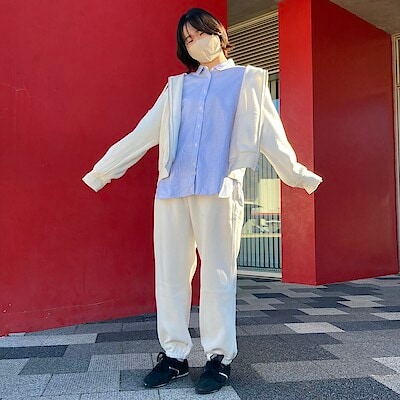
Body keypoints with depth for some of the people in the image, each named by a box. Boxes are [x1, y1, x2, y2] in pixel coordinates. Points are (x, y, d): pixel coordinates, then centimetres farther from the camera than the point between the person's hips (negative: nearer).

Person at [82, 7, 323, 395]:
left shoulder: (248, 79, 16)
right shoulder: (177, 85, 22)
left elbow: (270, 134, 13)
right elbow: (144, 132, 19)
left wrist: (297, 174, 10)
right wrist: (103, 170, 16)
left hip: (219, 188, -3)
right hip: (171, 188, 4)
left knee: (217, 273, -1)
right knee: (170, 272, 4)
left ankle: (219, 357, 10)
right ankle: (174, 354, 14)